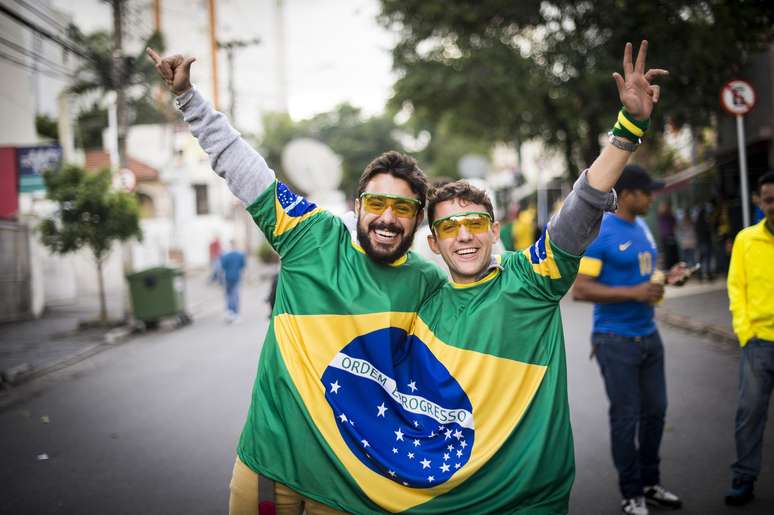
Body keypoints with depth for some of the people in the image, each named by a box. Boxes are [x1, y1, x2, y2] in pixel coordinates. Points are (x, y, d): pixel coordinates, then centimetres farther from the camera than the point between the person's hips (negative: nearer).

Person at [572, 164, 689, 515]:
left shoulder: (641, 227, 9)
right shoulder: (598, 232, -16)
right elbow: (580, 290, -20)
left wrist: (666, 277, 1)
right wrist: (634, 293, -24)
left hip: (649, 335, 8)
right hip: (616, 340, -8)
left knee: (655, 410, 14)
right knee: (626, 417, 1)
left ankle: (650, 483, 30)